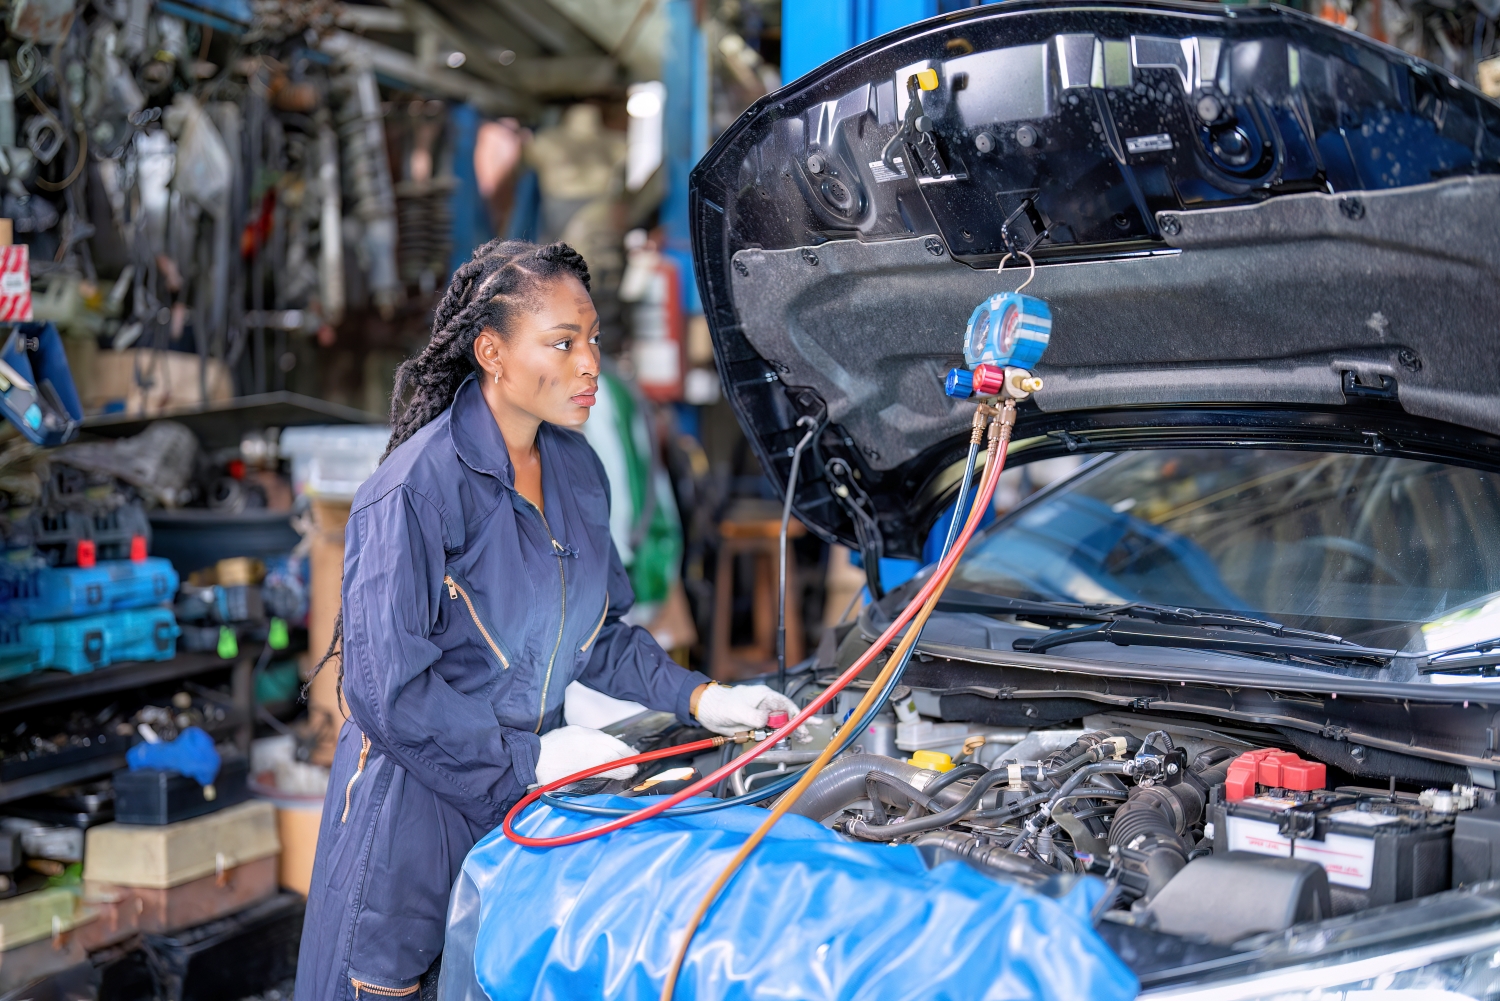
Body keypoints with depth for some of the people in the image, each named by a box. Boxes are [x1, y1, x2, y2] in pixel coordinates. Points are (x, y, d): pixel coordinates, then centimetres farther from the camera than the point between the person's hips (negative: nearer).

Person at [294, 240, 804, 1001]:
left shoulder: (578, 471, 4)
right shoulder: (417, 487, -20)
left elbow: (601, 632, 14)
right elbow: (385, 688, -22)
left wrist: (698, 698, 1)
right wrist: (532, 758, -19)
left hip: (528, 797, 6)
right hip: (416, 804, -6)